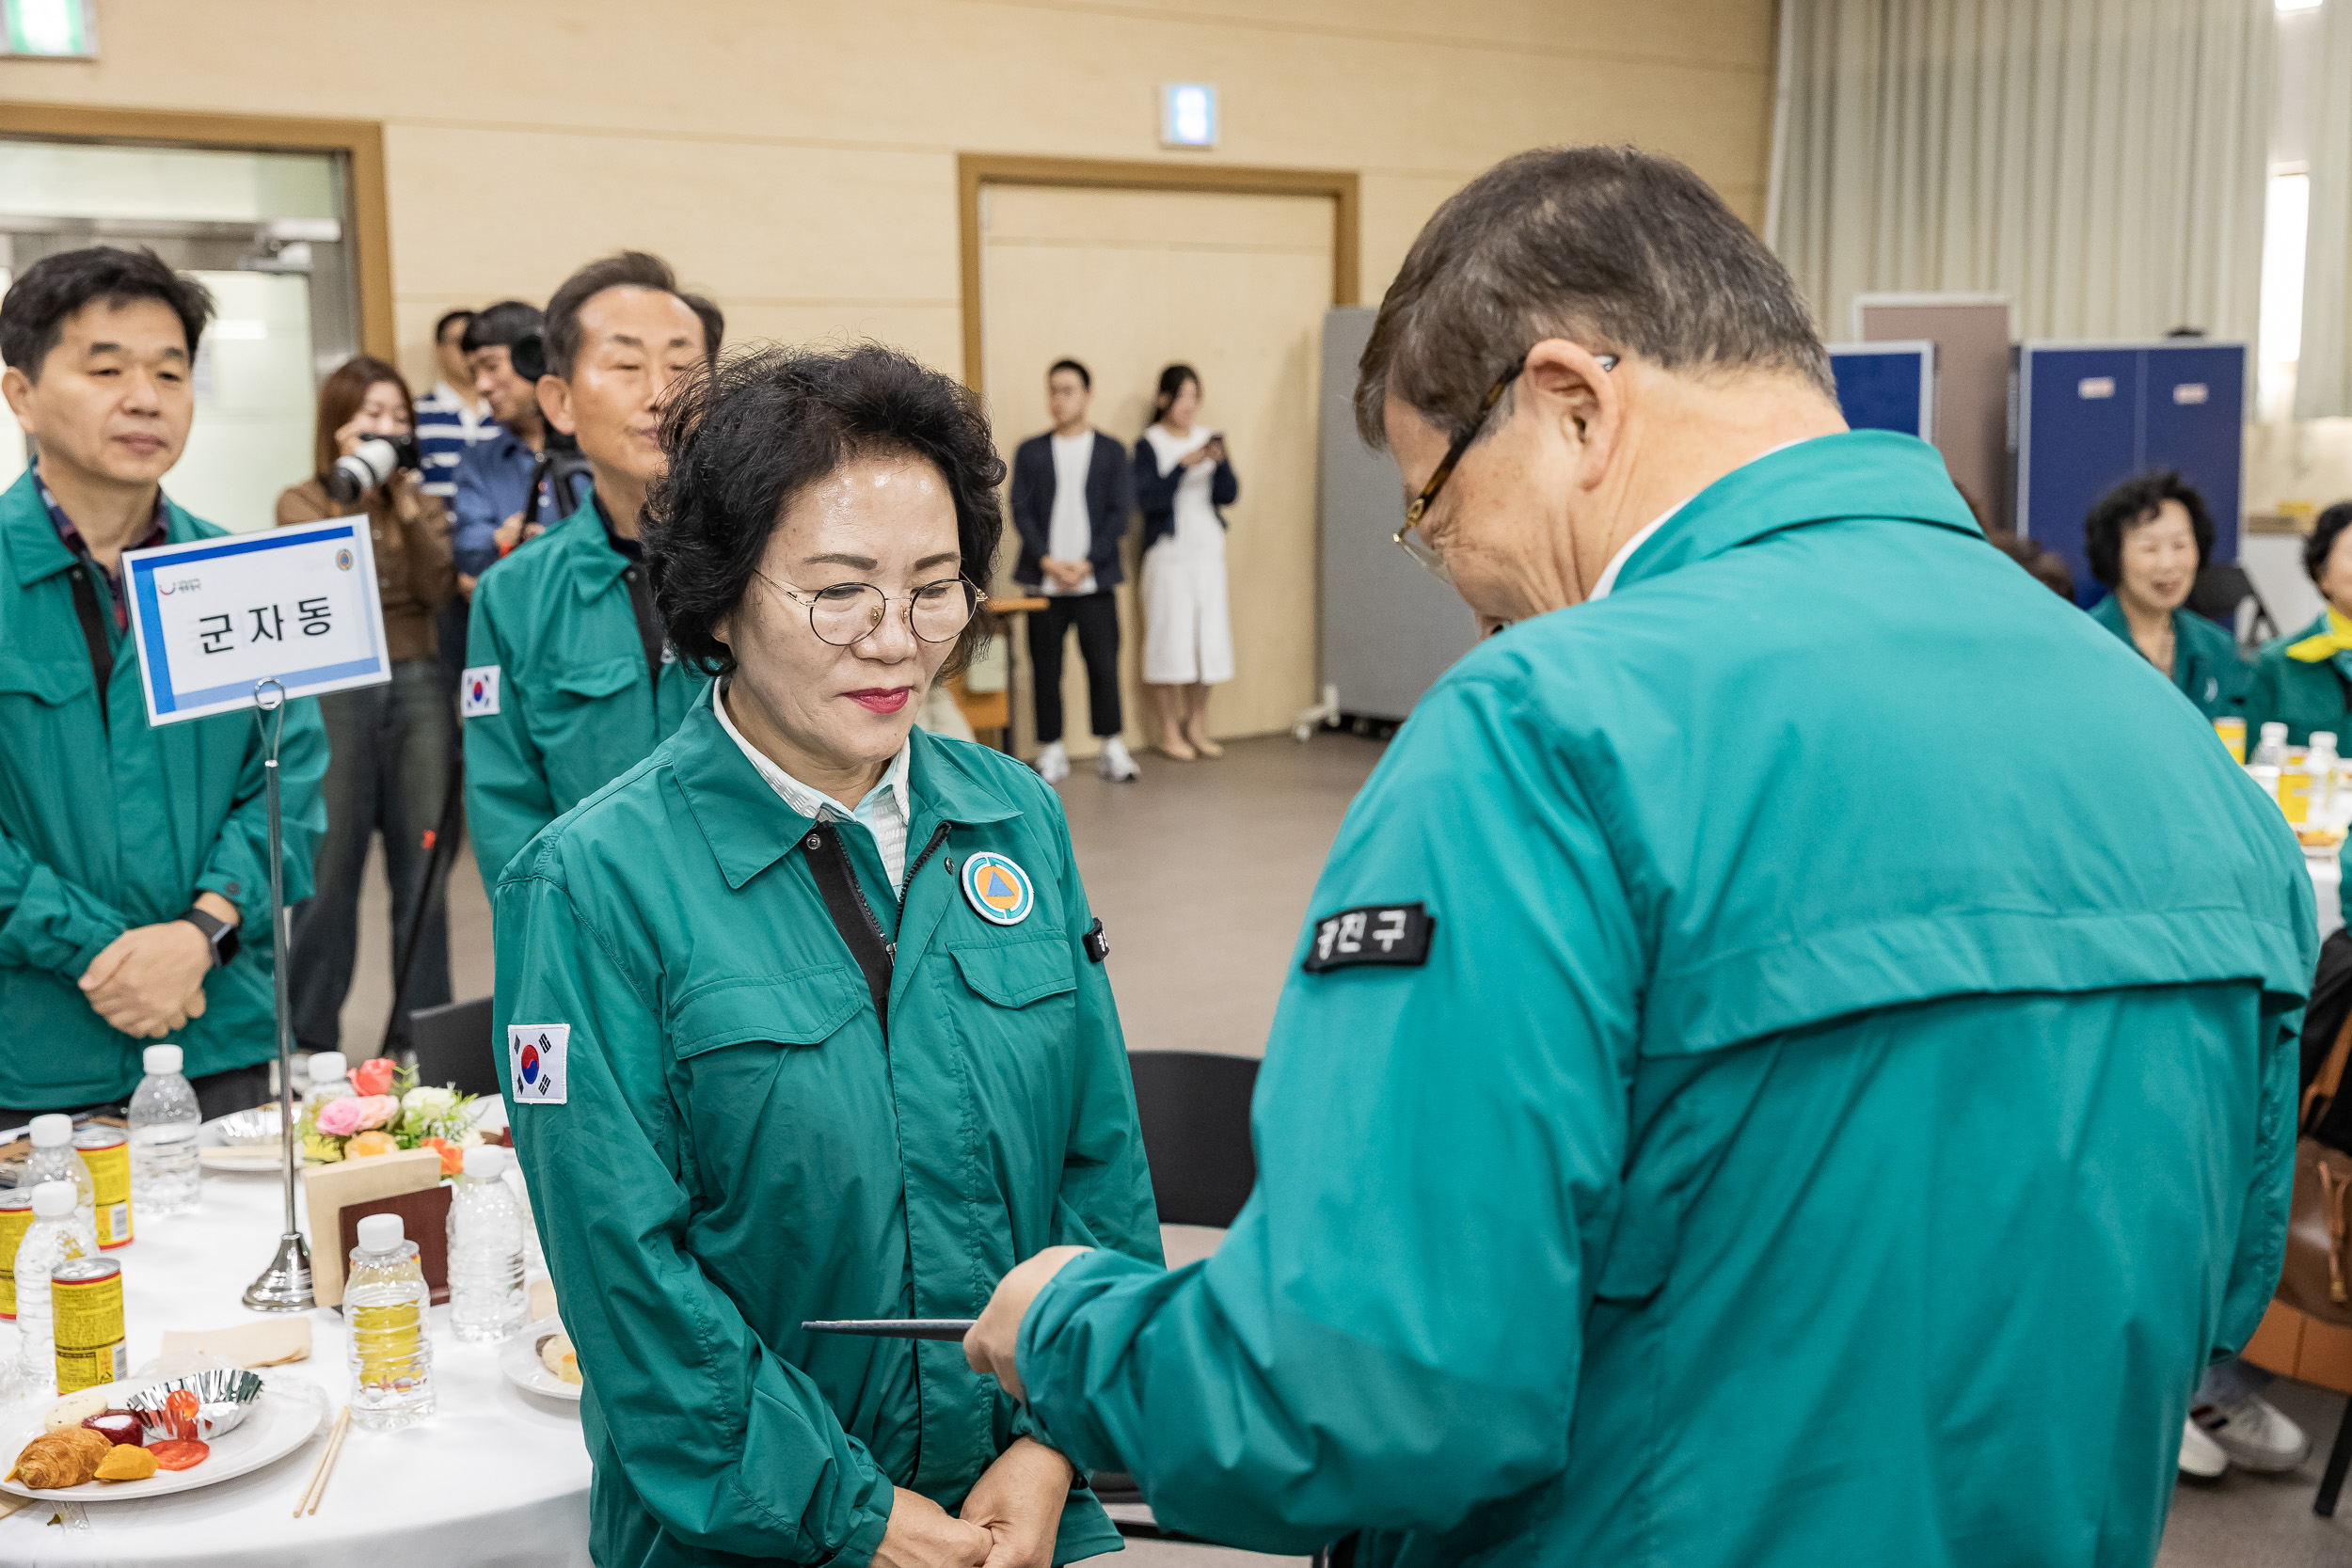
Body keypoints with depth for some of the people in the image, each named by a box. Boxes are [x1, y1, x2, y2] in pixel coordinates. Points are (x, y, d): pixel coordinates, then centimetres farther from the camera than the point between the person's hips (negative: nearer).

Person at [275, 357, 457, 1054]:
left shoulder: (423, 502, 12)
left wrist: (407, 508, -10)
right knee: (329, 866, 0)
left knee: (422, 865, 5)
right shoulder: (303, 503, 4)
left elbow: (439, 593, -2)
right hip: (336, 691, -3)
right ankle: (310, 1039, 10)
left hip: (417, 685, 3)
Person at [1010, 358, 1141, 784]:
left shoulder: (1110, 452, 7)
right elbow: (1021, 512, 3)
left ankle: (1113, 749, 4)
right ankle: (1051, 753, 9)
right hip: (1044, 580, 1)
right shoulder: (1030, 452, 10)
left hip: (1095, 579, -1)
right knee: (1045, 668, 2)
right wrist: (1048, 562, -10)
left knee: (1104, 664, -5)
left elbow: (1119, 513, 0)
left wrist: (1087, 564, -10)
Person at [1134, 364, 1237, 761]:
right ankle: (1170, 730, 6)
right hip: (1168, 553, -4)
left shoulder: (1208, 439, 9)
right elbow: (1147, 498, -14)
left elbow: (1228, 495, 2)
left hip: (1209, 552, 5)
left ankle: (1197, 726, 16)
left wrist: (1221, 462, -15)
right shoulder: (1149, 444, -3)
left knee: (1209, 638, 4)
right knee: (1170, 638, -4)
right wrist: (1183, 465, -22)